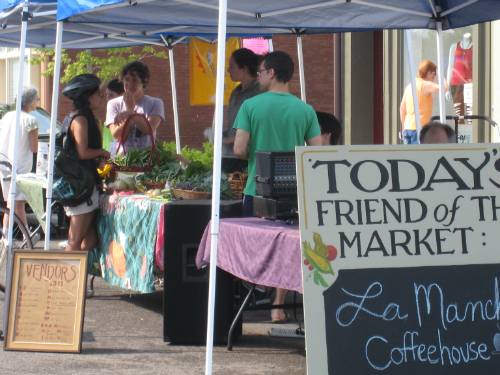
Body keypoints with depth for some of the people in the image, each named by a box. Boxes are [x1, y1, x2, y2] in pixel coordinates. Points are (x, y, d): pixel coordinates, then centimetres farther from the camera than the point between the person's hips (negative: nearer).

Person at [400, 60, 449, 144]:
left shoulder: (409, 86, 16)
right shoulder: (425, 85, -9)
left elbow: (402, 108, 19)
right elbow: (445, 88, -22)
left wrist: (404, 127, 23)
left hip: (408, 128, 8)